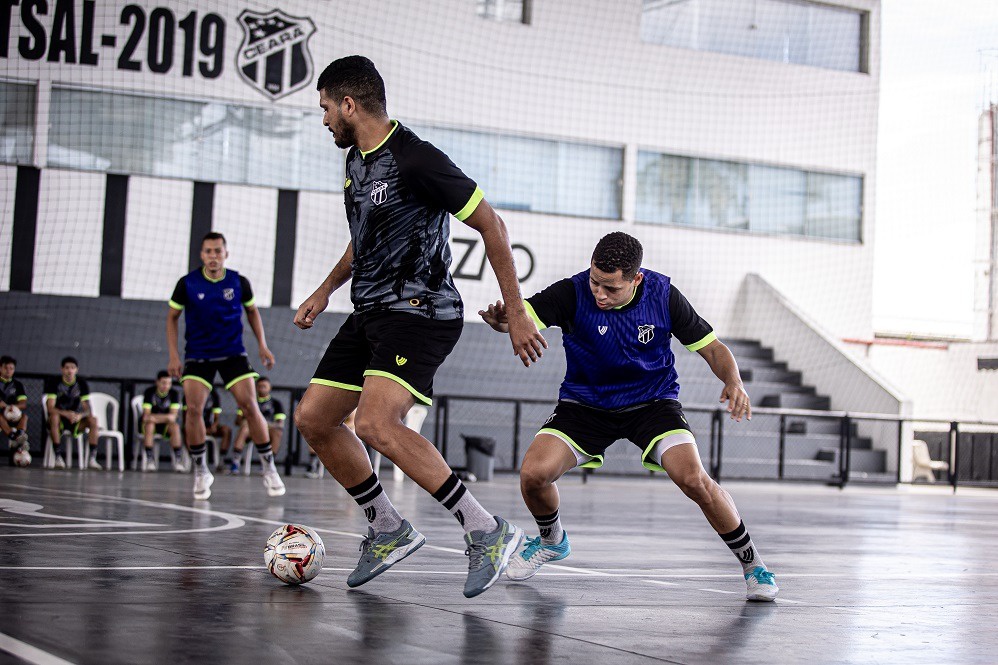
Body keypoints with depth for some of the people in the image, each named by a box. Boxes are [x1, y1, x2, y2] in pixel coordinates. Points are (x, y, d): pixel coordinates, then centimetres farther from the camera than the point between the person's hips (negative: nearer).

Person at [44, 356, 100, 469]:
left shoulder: (81, 383, 0)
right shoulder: (54, 382, -7)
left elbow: (87, 409, -7)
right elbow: (50, 408, -17)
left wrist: (80, 415, -31)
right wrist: (66, 414, -35)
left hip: (75, 420, 2)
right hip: (60, 418, -2)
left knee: (93, 420, -25)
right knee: (54, 417, -36)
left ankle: (92, 458, -28)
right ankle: (58, 457, -35)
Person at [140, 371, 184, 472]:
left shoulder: (174, 393, -8)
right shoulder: (149, 392, -10)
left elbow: (173, 416, -16)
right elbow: (146, 415, -16)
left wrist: (155, 417, -30)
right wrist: (166, 417, -31)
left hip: (166, 425, 1)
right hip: (152, 423, -1)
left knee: (175, 427, -31)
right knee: (149, 425, -35)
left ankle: (178, 459, -30)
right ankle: (149, 458, -32)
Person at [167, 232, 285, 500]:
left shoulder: (239, 282, -4)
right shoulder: (187, 283, -7)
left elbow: (252, 311, 13)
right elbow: (172, 317, 4)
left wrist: (262, 345, 5)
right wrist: (173, 355, -4)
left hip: (233, 353, 0)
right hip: (198, 355, 0)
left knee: (250, 407, -10)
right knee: (193, 409, -15)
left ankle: (269, 469, 2)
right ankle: (200, 471, 3)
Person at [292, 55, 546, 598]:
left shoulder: (416, 160, -17)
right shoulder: (357, 160, 12)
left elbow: (491, 225, -14)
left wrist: (516, 314, -14)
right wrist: (326, 290, 31)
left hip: (421, 311, -10)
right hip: (371, 312, 10)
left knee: (376, 424, -28)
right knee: (313, 419, 7)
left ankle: (487, 531, -19)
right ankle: (388, 529, 20)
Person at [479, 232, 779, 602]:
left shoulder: (662, 295, -16)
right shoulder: (573, 293, -21)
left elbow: (711, 347, -7)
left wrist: (734, 382, -27)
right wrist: (502, 319, -59)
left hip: (653, 401, -1)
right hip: (585, 402, 1)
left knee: (694, 479, -24)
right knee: (534, 474, -19)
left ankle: (752, 564, -1)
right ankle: (552, 541, 17)